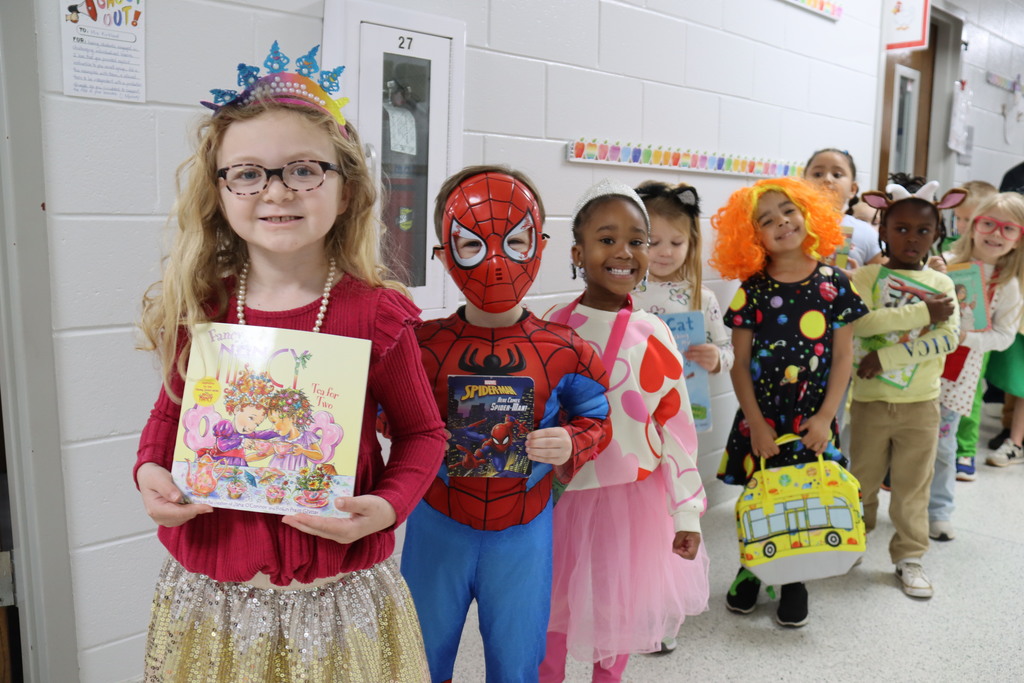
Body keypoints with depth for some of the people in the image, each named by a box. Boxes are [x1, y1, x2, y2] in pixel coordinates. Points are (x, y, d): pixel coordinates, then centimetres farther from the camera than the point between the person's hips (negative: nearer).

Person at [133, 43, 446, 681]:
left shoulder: (376, 314, -13)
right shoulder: (197, 309, -4)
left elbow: (422, 431, -2)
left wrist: (388, 504, -18)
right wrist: (150, 470, -6)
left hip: (336, 592, -2)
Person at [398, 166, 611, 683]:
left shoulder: (564, 352, -10)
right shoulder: (421, 344, -12)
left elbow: (594, 418, 3)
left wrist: (570, 444, -17)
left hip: (522, 533, 0)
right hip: (437, 528, 0)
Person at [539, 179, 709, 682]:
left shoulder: (654, 336, -6)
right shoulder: (552, 328, -8)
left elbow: (677, 426, -3)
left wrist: (687, 515, -2)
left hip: (636, 498, 1)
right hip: (563, 494, -1)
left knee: (621, 607, 17)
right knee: (555, 607, 14)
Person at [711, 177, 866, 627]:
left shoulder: (833, 284, -3)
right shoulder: (752, 289, -4)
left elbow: (843, 357, -2)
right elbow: (740, 363, -4)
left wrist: (825, 416, -8)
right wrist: (756, 422, -9)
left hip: (813, 419, 0)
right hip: (760, 417, 0)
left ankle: (794, 581, 29)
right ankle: (750, 569, 32)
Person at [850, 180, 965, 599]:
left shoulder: (940, 284, 2)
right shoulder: (866, 277, -4)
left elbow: (949, 337, -12)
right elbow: (858, 322, -22)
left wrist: (886, 356, -20)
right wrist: (922, 313, -20)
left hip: (921, 403, 1)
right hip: (871, 399, -1)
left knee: (913, 485, 9)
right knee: (863, 478, 13)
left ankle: (909, 557, 23)